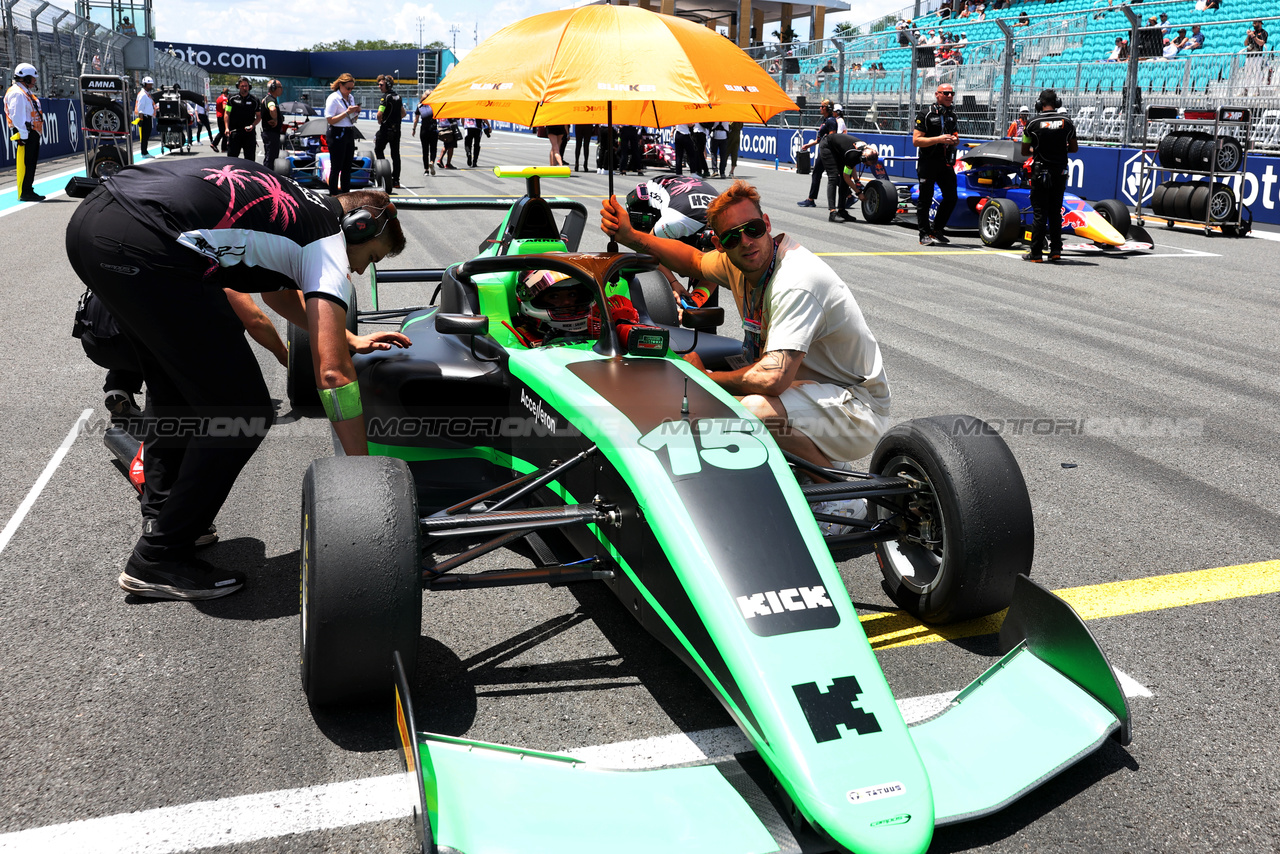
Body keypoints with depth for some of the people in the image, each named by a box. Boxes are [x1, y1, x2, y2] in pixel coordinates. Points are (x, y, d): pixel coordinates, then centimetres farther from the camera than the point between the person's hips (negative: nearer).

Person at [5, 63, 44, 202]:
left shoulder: (26, 93, 21)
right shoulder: (17, 93, -11)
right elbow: (16, 116, -19)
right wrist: (23, 135, -23)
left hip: (32, 134, 11)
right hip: (25, 134, -11)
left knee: (31, 163, 13)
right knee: (25, 164, -10)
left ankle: (28, 190, 19)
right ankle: (24, 193, -9)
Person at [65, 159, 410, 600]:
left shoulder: (293, 205, 29)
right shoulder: (328, 244, 5)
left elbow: (279, 291, 50)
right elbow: (332, 373, -3)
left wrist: (350, 340, 55)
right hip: (141, 249, -10)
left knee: (179, 386, 28)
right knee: (241, 413, -1)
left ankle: (162, 517, 36)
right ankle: (158, 559, 10)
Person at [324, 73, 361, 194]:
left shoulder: (351, 98, 13)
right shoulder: (333, 99, -11)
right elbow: (330, 120, -17)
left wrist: (356, 112, 2)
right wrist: (347, 112, -21)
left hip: (349, 134, 8)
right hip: (337, 135, -8)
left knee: (347, 166, 12)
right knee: (336, 167, -4)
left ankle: (346, 192, 20)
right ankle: (333, 194, 2)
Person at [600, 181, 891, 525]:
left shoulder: (797, 281, -27)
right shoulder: (739, 262, 0)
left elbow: (773, 379, -36)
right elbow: (693, 260, 24)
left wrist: (704, 377, -19)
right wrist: (631, 237, 10)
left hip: (857, 410, -9)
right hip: (815, 390, 9)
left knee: (747, 413, -34)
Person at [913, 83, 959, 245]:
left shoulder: (952, 115, 15)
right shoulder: (925, 114, -6)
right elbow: (916, 140, -11)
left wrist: (955, 140, 1)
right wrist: (938, 139, -20)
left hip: (946, 163, 6)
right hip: (928, 163, -6)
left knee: (951, 197, 4)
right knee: (925, 199, 0)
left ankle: (937, 230, 18)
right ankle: (925, 234, 8)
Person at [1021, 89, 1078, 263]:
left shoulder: (1033, 123, -6)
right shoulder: (1066, 122, 1)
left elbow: (1024, 152, 0)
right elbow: (1074, 148, 8)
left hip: (1040, 173, -2)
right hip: (1060, 172, 3)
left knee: (1040, 213, 0)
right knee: (1056, 212, 13)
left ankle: (1036, 253, 0)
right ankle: (1055, 250, 14)